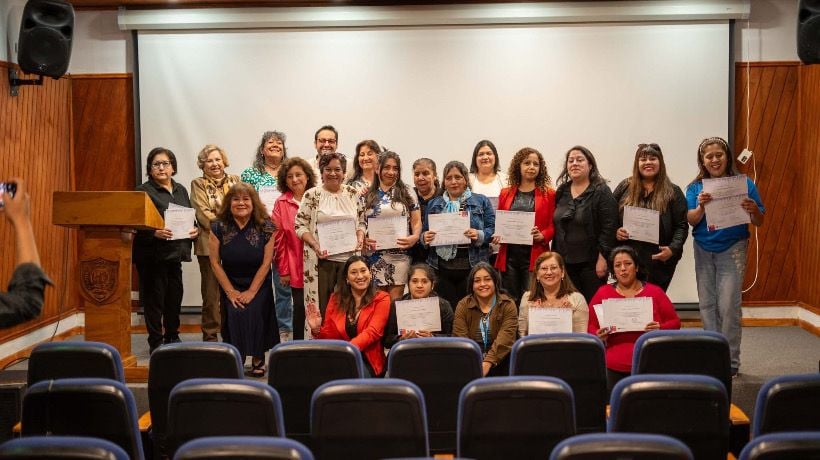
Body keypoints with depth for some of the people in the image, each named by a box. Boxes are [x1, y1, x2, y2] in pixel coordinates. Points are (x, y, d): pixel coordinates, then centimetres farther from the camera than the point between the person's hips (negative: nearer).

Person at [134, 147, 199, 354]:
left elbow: (190, 217, 21)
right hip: (152, 254, -6)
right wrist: (154, 232, -26)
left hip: (175, 252, 6)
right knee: (154, 298, 0)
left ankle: (172, 337, 26)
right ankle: (156, 342, 10)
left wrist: (195, 229, 1)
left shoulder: (181, 190, 15)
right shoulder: (144, 191, -4)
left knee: (175, 296, 11)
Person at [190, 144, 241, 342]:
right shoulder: (198, 184, 4)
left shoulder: (235, 181, 14)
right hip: (209, 245, -3)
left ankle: (230, 334, 19)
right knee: (211, 293, -1)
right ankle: (210, 336, 8)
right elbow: (203, 214, -7)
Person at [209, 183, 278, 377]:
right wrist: (230, 292, -9)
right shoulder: (219, 227, -6)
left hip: (259, 285, -1)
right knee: (235, 314, -22)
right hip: (230, 285, 1)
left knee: (253, 312, -23)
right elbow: (215, 262, -4)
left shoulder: (265, 227, -9)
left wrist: (251, 291, -13)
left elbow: (266, 262, -8)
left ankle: (258, 359, -6)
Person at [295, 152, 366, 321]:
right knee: (321, 306, 0)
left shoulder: (353, 194, 10)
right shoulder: (312, 195, 1)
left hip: (349, 257, 3)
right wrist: (315, 244, -14)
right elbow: (300, 225, -1)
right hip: (321, 258, -3)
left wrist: (360, 238, -3)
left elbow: (361, 222, 16)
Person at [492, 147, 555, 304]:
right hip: (509, 256, 3)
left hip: (535, 255, -3)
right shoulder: (505, 194, 14)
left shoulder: (549, 194, 6)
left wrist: (542, 235, -16)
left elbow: (553, 225, 3)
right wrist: (497, 235, -1)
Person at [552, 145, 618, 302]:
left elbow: (609, 228, -11)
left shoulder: (601, 192, -5)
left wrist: (602, 258, -16)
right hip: (564, 261, 5)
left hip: (591, 263, -5)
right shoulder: (561, 192, 13)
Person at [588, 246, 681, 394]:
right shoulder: (602, 293, 8)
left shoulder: (655, 292, 7)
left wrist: (660, 328, -12)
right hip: (614, 369, 0)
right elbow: (591, 328, 11)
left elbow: (675, 322, 9)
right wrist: (599, 336, -11)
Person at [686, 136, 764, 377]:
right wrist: (701, 206, -24)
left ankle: (731, 361, 4)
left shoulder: (743, 183, -2)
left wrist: (753, 210, -21)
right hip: (703, 250, 3)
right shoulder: (696, 188, 4)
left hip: (732, 249, -3)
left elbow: (759, 222, 1)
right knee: (707, 305, 8)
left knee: (728, 306, -7)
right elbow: (691, 221, -5)